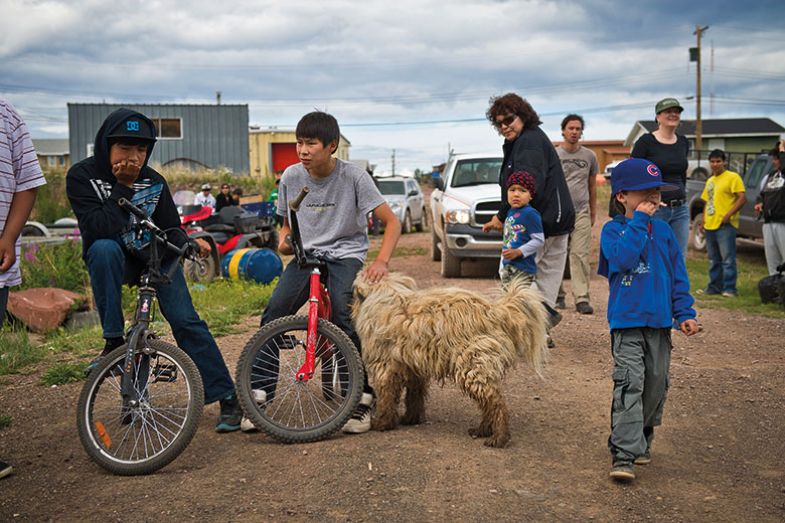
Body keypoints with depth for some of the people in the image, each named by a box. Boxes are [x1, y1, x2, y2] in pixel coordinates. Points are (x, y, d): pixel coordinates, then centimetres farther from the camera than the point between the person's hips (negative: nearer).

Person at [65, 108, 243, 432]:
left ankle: (226, 397, -11)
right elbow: (98, 228, -28)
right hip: (112, 259, -1)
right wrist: (122, 187, -30)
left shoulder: (153, 182, -9)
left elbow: (171, 230, -7)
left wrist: (189, 242, -29)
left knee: (185, 320, -16)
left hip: (156, 257, 1)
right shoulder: (82, 176, -16)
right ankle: (114, 342, -25)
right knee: (104, 248, -37)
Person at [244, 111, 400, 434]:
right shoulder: (291, 177, 0)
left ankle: (363, 398, -11)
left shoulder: (353, 176, -11)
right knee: (273, 315, -16)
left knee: (343, 318, -27)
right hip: (305, 255, 4)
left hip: (345, 254, -3)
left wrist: (381, 262, -27)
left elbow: (391, 222, -11)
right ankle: (260, 397, -5)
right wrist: (284, 241, -9)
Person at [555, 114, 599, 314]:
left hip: (581, 212, 1)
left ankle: (582, 298, -12)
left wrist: (593, 211, 18)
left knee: (580, 256, -9)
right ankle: (558, 296, 11)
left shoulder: (589, 156, 12)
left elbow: (592, 186, 19)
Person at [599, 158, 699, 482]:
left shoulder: (663, 231, 10)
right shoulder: (612, 230, -2)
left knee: (656, 385, 12)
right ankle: (623, 455, -14)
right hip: (626, 323, -5)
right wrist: (639, 221, -17)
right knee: (629, 385, -13)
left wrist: (684, 313, 7)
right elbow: (623, 257, -23)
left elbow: (677, 275, 12)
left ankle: (642, 439, 32)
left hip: (660, 322, 5)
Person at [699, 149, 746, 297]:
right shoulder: (710, 181, 20)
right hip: (710, 225, 8)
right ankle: (715, 287, 19)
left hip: (725, 225, -8)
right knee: (714, 260, 12)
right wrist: (703, 221, 15)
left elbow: (742, 198, -12)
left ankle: (729, 288, -7)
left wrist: (728, 215, -18)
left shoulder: (732, 177, -4)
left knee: (728, 259, -8)